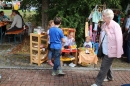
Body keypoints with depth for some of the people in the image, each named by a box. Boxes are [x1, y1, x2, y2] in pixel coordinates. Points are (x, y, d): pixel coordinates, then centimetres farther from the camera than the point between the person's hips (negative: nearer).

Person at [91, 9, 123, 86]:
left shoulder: (115, 26, -19)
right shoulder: (104, 25, 4)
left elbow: (119, 40, -19)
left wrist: (118, 53, -19)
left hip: (111, 51, -7)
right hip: (105, 50, 8)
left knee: (104, 67, -3)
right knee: (107, 65, 22)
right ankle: (109, 77, 43)